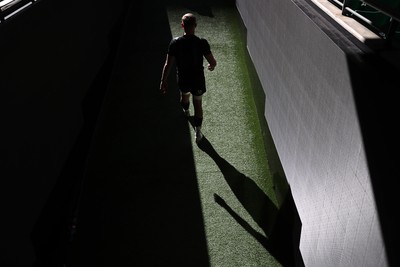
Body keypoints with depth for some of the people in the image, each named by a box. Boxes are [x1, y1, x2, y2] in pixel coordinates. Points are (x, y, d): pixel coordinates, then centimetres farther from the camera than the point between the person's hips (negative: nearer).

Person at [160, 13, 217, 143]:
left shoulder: (175, 43, -18)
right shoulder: (202, 42, -21)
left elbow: (168, 65, -13)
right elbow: (213, 62, -14)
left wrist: (163, 81, -2)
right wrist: (211, 66, 10)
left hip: (183, 80, 2)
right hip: (198, 80, -2)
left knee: (184, 95, 34)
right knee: (198, 104, 15)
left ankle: (186, 111, 65)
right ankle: (197, 132, 20)